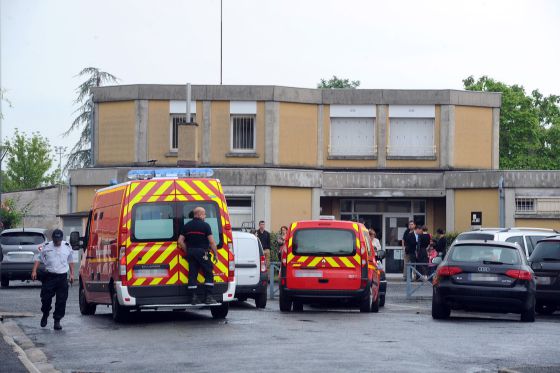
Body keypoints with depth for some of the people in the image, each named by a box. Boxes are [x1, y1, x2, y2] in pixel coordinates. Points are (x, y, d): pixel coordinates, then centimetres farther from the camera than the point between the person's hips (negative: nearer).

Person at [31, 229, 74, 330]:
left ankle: (57, 321, 6)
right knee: (46, 298, -1)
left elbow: (70, 261, 17)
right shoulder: (46, 247, 1)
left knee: (61, 300, -3)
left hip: (62, 277, 1)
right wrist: (34, 271, -4)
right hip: (49, 276, -1)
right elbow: (38, 259, 7)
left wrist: (72, 274, 13)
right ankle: (45, 316, 26)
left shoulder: (67, 247, 5)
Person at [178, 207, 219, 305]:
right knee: (209, 274, 2)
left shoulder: (187, 226, 9)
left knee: (192, 275, 6)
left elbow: (180, 241, 5)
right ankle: (208, 297, -4)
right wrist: (215, 254, -1)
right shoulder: (205, 225, -6)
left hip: (190, 252, 5)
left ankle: (194, 297, 2)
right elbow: (211, 242, -10)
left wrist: (187, 252, 13)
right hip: (202, 252, -5)